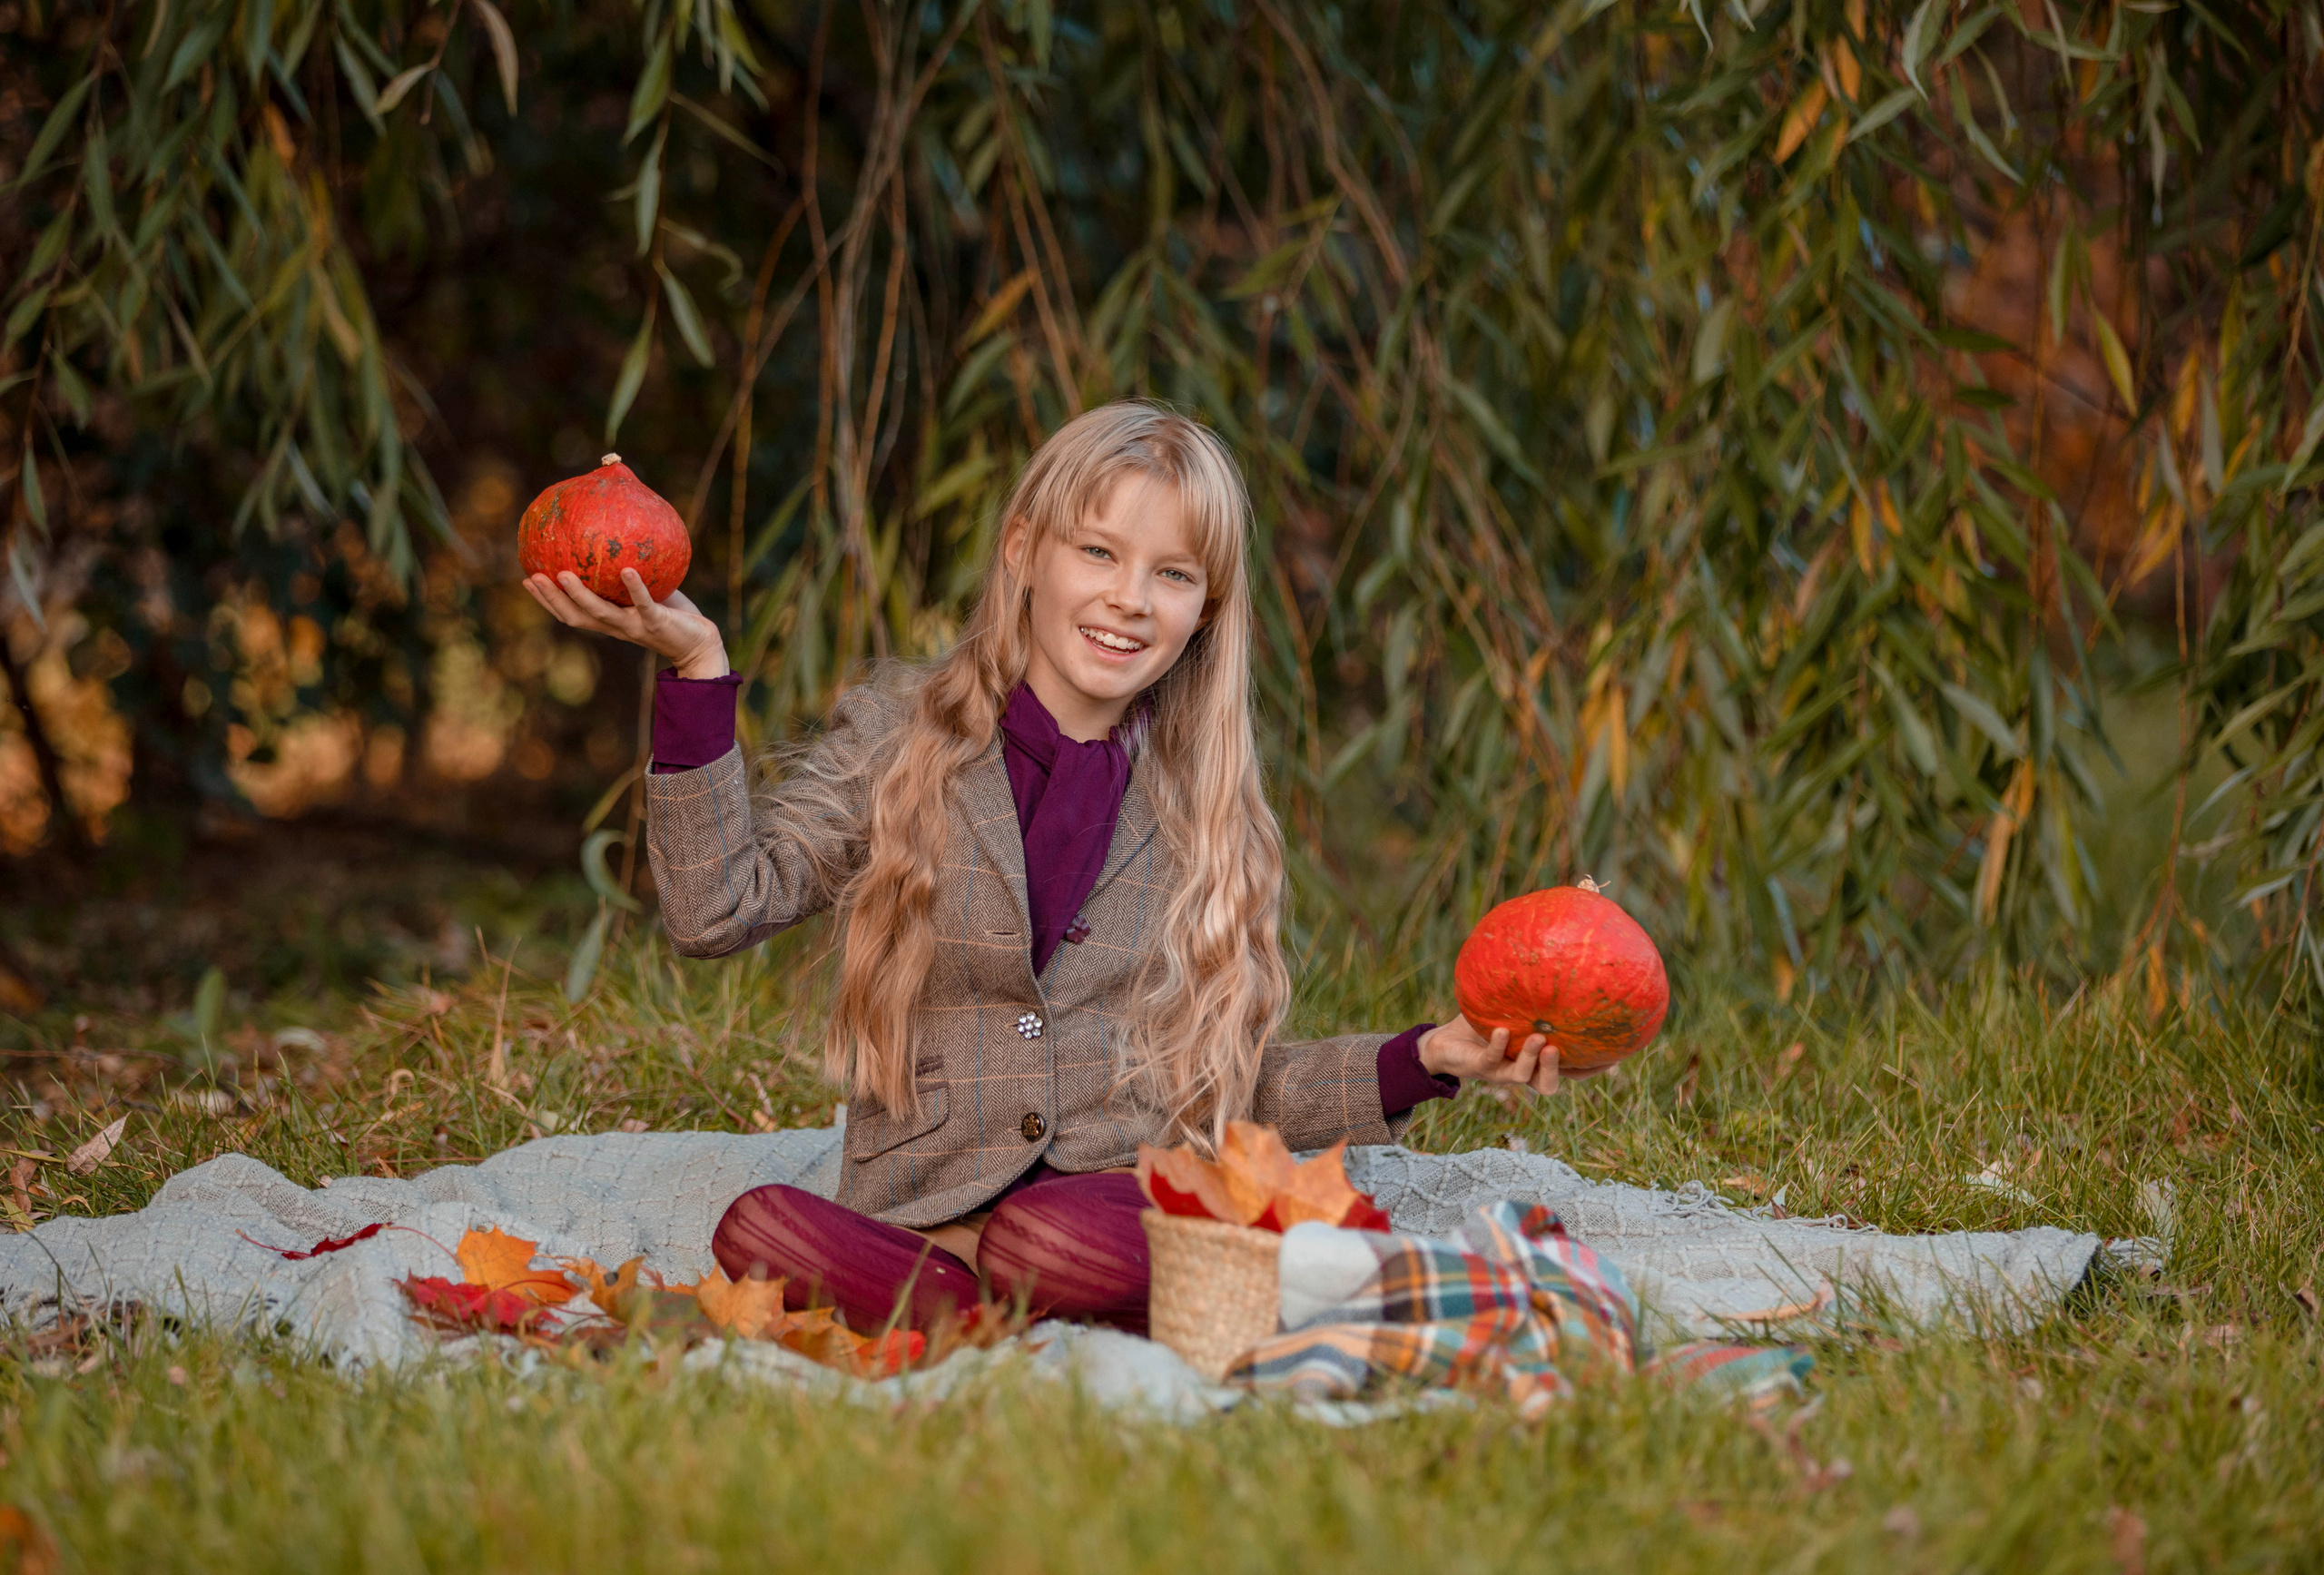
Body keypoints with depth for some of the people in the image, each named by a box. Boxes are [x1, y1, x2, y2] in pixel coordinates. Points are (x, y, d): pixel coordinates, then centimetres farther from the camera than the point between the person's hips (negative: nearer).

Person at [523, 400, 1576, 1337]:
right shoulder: (895, 738, 11)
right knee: (759, 1230, -35)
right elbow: (717, 908, -4)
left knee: (1057, 1243, -38)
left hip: (1134, 1202, 0)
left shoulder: (1206, 809, 16)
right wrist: (697, 670, -11)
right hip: (921, 1216, 0)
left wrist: (1427, 1061, 6)